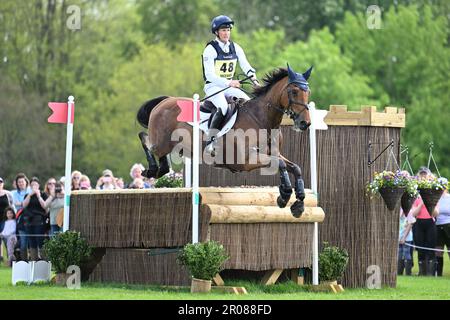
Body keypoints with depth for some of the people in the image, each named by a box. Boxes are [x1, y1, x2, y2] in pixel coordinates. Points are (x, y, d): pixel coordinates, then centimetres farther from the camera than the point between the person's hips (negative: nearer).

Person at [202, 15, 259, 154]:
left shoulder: (235, 48, 7)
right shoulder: (210, 49, -11)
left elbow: (246, 66, 3)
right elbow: (210, 75, -18)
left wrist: (253, 77, -18)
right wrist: (228, 83, -31)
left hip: (230, 86, 6)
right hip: (213, 86, -6)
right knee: (223, 107, -33)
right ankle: (210, 141, -31)